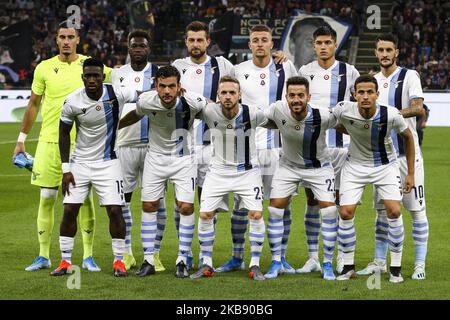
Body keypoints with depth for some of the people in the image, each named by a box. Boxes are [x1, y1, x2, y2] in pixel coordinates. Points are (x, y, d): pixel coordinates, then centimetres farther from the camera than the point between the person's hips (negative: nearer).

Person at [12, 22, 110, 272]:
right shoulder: (44, 68, 4)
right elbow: (33, 105, 11)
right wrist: (22, 139, 12)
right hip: (50, 140, 1)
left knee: (85, 198, -1)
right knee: (47, 197, 3)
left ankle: (88, 256, 8)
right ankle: (44, 256, 12)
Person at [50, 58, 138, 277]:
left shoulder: (117, 94, -15)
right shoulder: (72, 101, -13)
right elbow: (64, 133, -1)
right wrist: (65, 168, -3)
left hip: (107, 163, -1)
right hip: (79, 163, 1)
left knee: (115, 210, -7)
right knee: (69, 210, -2)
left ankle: (119, 261, 6)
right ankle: (65, 262, 8)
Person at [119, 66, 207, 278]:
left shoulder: (192, 101, -26)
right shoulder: (146, 101, -20)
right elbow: (135, 116, 5)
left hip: (183, 159, -2)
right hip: (155, 156, 2)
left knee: (186, 207, -9)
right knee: (148, 206, 1)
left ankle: (182, 261, 3)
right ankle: (148, 261, 10)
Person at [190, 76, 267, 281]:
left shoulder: (252, 114, -20)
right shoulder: (209, 112, -18)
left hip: (247, 171, -1)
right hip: (219, 170, 1)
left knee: (256, 214, -13)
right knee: (205, 215, -5)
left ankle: (255, 266, 0)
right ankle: (206, 265, 10)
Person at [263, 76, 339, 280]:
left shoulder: (323, 116, -31)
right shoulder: (278, 110, -25)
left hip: (319, 166, -2)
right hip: (288, 166, 2)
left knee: (329, 209, -12)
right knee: (275, 209, -7)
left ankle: (327, 264, 2)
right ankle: (276, 263, 6)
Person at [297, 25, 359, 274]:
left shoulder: (348, 72, 1)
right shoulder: (305, 72, 6)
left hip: (339, 143, -2)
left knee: (340, 199, -1)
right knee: (312, 200, 2)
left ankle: (343, 257, 7)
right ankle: (313, 258, 7)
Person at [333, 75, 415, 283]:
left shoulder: (391, 115, -25)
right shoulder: (344, 110, -25)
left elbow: (408, 137, -6)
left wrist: (410, 173, -2)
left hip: (385, 165, -1)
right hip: (355, 165, 1)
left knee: (394, 211, -14)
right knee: (346, 213, -9)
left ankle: (396, 268, -1)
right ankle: (348, 267, 7)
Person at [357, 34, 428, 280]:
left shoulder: (409, 76, -5)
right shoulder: (373, 80, 13)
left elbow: (417, 108, -20)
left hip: (407, 152, -5)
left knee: (417, 208, -4)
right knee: (382, 209, 8)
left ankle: (420, 264, -1)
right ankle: (379, 262, 15)